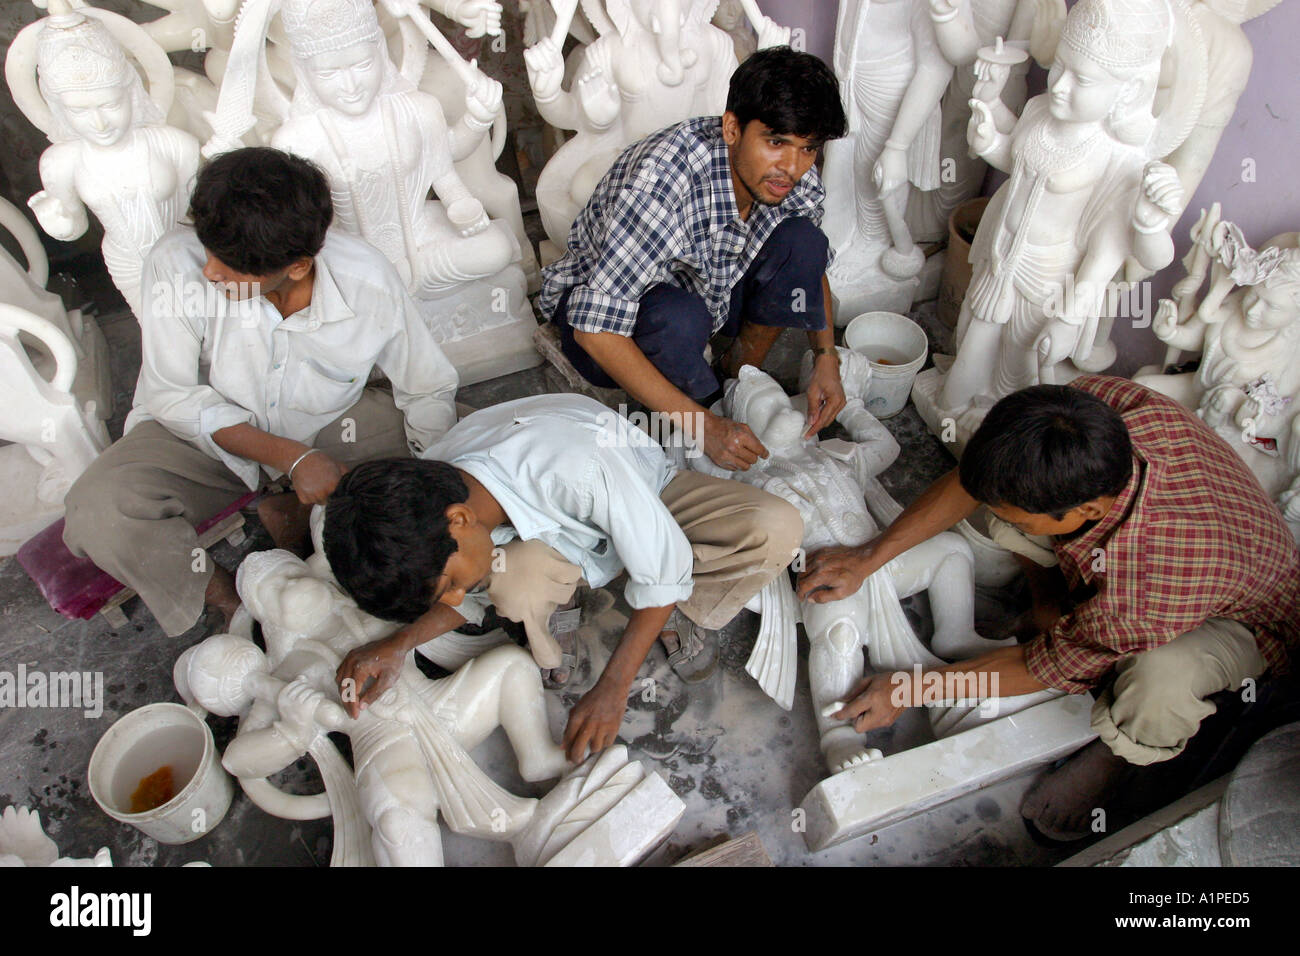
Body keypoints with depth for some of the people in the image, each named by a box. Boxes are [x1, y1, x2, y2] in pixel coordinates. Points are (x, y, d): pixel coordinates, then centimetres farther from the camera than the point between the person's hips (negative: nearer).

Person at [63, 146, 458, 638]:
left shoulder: (369, 282, -27)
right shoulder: (176, 262, -28)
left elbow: (429, 390, -13)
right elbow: (172, 396, -19)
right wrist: (291, 458, -29)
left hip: (332, 426, 1)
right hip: (207, 431, 0)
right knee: (98, 512, -28)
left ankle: (300, 512, -8)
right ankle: (231, 597, -1)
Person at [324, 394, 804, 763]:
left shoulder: (576, 466, -44)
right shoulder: (423, 499, -25)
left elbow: (665, 571, -30)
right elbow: (470, 594, -6)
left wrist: (612, 687, -29)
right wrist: (400, 644, -24)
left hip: (649, 496, -2)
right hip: (565, 539, 3)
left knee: (778, 527, -30)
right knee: (513, 581, -34)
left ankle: (680, 614, -3)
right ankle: (550, 660, 0)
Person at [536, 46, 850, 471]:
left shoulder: (797, 182, -16)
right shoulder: (659, 184, -36)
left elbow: (813, 265, 6)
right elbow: (596, 331, -37)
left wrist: (827, 359, -11)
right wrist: (704, 425, -36)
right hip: (598, 307, -5)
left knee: (801, 241, -17)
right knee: (679, 318, -38)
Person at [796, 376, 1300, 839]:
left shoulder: (1142, 600, -46)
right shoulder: (1097, 401, -34)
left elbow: (1043, 667, -26)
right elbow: (973, 477, -18)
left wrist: (908, 688, -16)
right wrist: (868, 557, -16)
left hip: (1235, 616, -5)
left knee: (1159, 678, -38)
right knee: (1005, 481, -16)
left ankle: (1119, 752, 0)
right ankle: (1055, 601, 10)